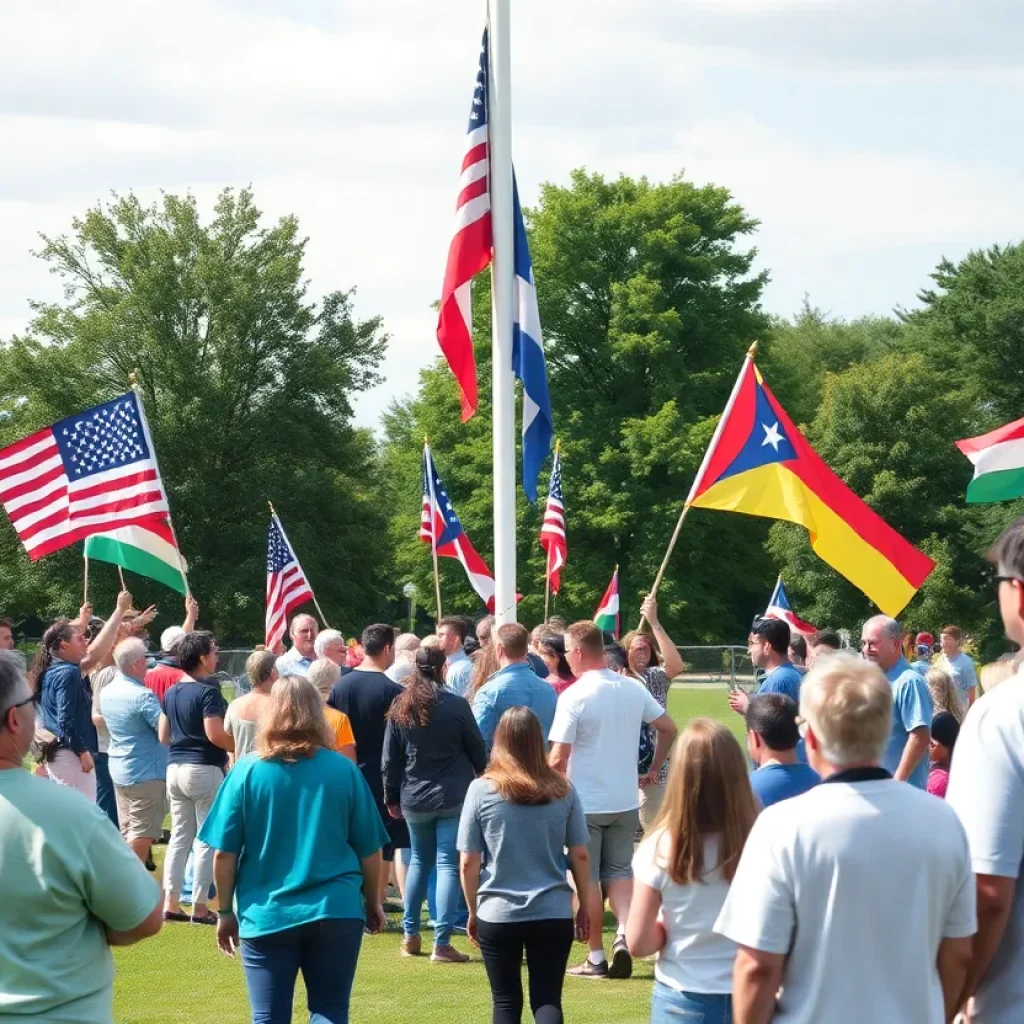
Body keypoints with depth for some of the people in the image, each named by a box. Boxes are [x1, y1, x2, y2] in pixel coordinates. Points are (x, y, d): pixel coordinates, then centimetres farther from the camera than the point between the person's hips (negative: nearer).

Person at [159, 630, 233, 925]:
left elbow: (163, 736, 15)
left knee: (180, 835, 12)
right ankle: (199, 906, 1)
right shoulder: (207, 692, -14)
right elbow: (215, 734, -22)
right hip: (204, 769, -8)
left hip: (175, 768, 8)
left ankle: (170, 903, 11)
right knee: (208, 838, 0)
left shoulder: (171, 693, 10)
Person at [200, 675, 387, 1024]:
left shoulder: (246, 772, -4)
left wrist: (226, 911, 9)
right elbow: (369, 849, 3)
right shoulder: (343, 770, -2)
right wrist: (373, 902, 19)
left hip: (266, 915, 0)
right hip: (335, 911, 1)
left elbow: (224, 853, -4)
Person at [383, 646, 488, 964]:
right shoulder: (456, 706, -9)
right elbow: (477, 751, -1)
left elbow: (390, 759, 5)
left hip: (414, 799, 4)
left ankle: (410, 935, 22)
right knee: (448, 865, -2)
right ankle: (442, 943, -7)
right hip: (453, 796, -4)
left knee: (419, 861, 21)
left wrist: (392, 797, 15)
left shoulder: (399, 708, 1)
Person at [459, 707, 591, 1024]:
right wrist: (584, 908, 16)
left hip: (498, 915, -1)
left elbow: (468, 863, -4)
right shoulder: (562, 790, -2)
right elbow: (580, 856, 4)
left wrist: (473, 912, 9)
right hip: (553, 914, 1)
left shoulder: (481, 790, -7)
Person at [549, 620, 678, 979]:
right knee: (619, 871, 15)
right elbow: (668, 729, 9)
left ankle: (596, 957, 10)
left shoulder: (573, 696, -16)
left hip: (585, 803, -5)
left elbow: (559, 758, -18)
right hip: (625, 801, 5)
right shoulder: (633, 689, 1)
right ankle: (624, 935, -7)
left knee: (588, 878, 6)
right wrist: (654, 770, 19)